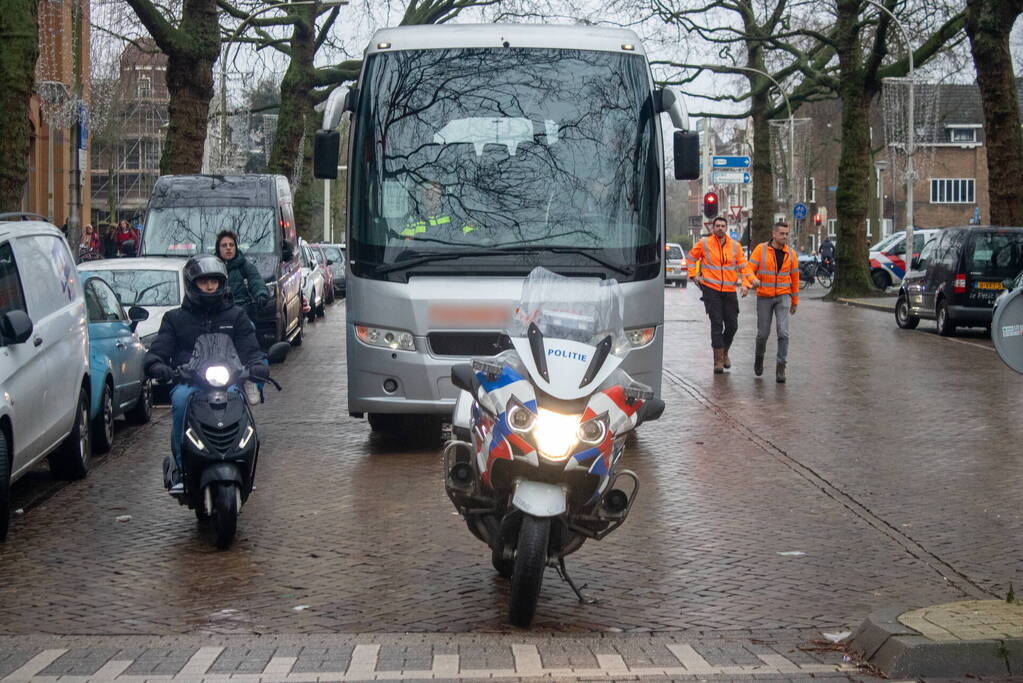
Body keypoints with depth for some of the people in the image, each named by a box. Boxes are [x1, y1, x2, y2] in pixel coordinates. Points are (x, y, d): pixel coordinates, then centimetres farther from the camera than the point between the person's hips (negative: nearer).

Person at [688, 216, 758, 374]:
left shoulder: (735, 246, 4)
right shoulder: (704, 244, -2)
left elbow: (743, 266, 5)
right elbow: (692, 257, 14)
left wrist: (745, 284, -8)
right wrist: (693, 275, 5)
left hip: (729, 290, 3)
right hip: (711, 289, -3)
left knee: (732, 325, 6)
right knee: (716, 324, -8)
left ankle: (724, 352, 31)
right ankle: (718, 359, -4)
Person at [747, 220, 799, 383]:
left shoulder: (791, 253, 1)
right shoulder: (761, 249, -6)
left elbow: (794, 278, 10)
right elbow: (750, 269, -8)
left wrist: (795, 301, 15)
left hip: (783, 296, 1)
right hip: (764, 297, -1)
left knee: (783, 332, -15)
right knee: (763, 333, 6)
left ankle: (781, 367, -10)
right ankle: (759, 356, 37)